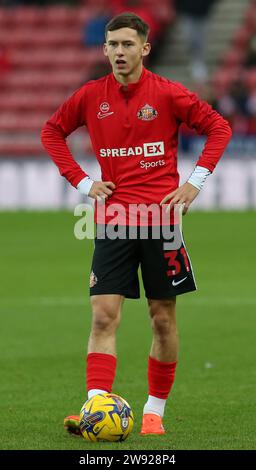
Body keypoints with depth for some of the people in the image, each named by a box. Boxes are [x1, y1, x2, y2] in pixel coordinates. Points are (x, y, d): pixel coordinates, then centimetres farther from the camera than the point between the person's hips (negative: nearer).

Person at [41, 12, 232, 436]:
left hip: (160, 217, -1)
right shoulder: (91, 97, 2)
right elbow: (52, 132, 17)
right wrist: (80, 181, 6)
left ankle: (155, 410, 17)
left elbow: (219, 128, 3)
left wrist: (195, 182, -4)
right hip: (113, 221, 1)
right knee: (104, 315, -10)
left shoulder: (167, 94, -4)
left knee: (163, 318, 5)